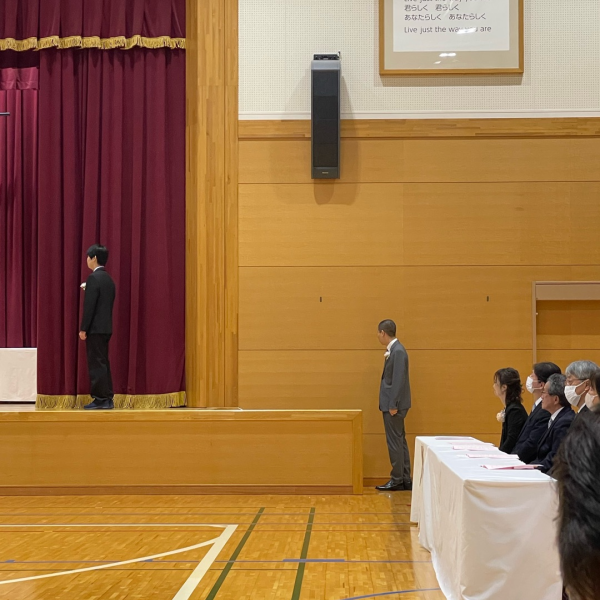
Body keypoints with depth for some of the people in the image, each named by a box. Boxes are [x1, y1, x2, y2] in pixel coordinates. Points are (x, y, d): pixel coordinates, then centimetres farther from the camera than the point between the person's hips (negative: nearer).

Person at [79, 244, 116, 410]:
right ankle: (107, 398, 12)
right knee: (103, 363, 11)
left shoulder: (93, 278, -14)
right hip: (105, 327, 9)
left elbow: (89, 305, -17)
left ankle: (101, 399, -4)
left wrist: (83, 328, -14)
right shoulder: (108, 279, 13)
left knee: (96, 363, -5)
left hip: (95, 328, -9)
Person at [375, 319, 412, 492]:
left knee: (395, 442, -3)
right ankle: (405, 479, 17)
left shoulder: (398, 351, -18)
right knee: (399, 441, 12)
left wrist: (393, 405, -21)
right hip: (391, 403, 10)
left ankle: (397, 480, 3)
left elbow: (399, 380, -22)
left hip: (394, 405, -10)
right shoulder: (393, 350, 12)